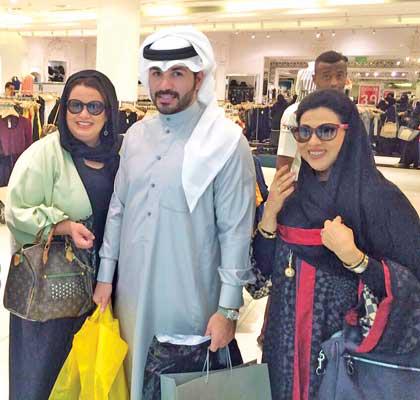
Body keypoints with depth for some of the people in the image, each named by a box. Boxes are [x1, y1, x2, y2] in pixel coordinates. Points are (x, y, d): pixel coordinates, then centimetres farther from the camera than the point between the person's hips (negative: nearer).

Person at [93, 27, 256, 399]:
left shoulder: (226, 142, -12)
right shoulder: (136, 135, 4)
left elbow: (236, 229, -12)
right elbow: (118, 208, 9)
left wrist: (228, 308, -11)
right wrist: (105, 276, 10)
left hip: (191, 298, -4)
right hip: (133, 291, 5)